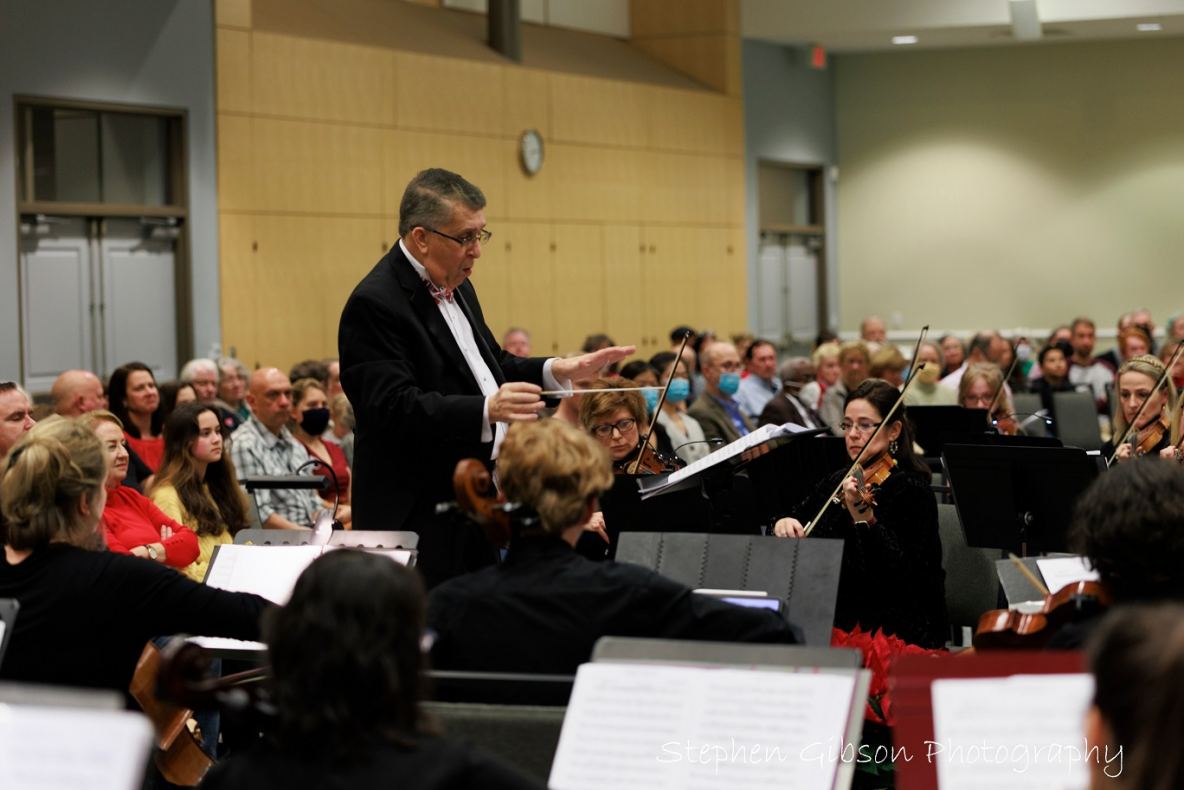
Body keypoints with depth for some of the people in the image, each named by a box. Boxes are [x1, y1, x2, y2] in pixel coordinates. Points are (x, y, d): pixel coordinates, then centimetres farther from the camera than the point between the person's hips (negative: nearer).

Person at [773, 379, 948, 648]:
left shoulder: (911, 491, -10)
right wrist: (783, 524, -6)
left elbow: (900, 574, -21)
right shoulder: (838, 482, 10)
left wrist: (863, 515, -32)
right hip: (835, 622, 7)